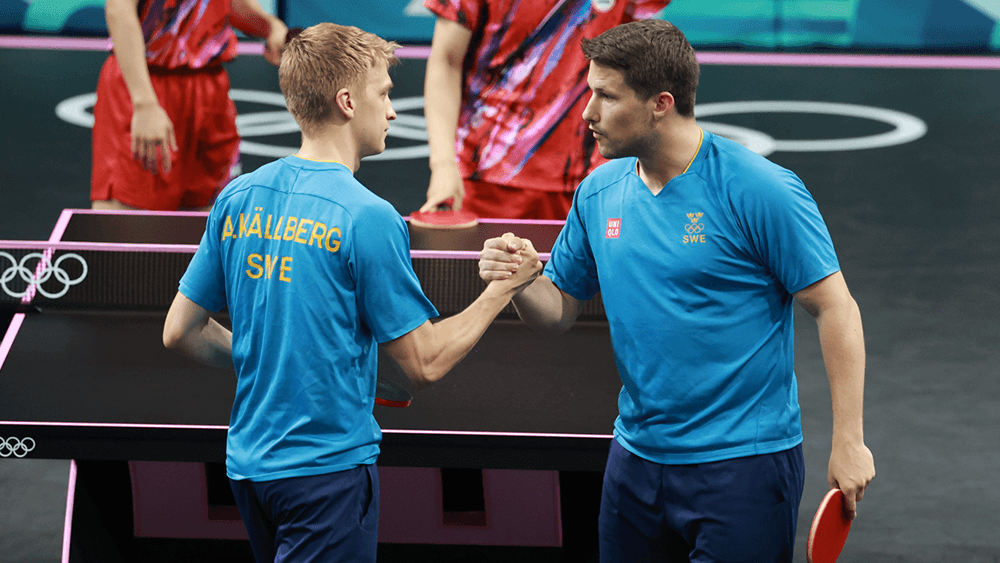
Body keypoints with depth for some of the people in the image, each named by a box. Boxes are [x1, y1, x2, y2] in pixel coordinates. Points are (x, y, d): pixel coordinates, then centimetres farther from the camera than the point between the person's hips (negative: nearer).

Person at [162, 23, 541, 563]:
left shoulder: (237, 199, 4)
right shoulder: (367, 217, -16)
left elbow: (180, 332, 9)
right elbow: (424, 363, -11)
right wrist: (503, 287, -1)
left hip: (247, 460, 7)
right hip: (327, 469, -7)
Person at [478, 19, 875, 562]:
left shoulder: (759, 190, -14)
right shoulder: (598, 193, 5)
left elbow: (835, 308, -12)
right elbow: (559, 310, 13)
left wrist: (848, 442, -15)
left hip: (742, 462, -6)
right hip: (636, 459, 6)